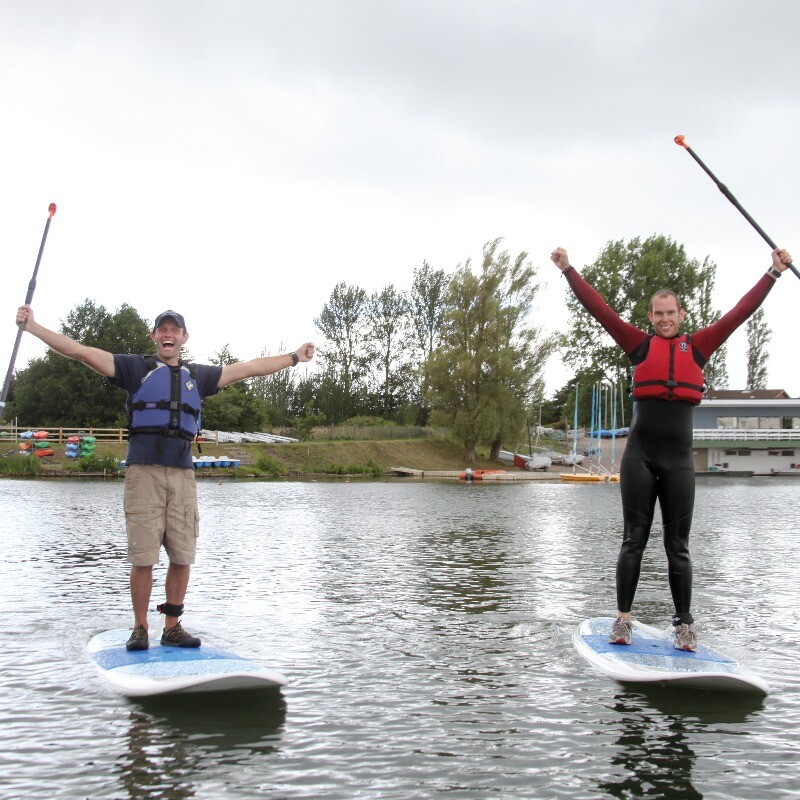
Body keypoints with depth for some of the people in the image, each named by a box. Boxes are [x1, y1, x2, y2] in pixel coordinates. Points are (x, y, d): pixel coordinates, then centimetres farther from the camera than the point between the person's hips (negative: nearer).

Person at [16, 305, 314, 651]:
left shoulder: (198, 375, 20)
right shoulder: (135, 368, 10)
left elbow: (250, 368, 27)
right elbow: (81, 352, 4)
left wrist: (294, 357, 31)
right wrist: (32, 326, -2)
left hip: (182, 473, 3)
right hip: (143, 470, -3)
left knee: (182, 556, 1)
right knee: (143, 557, -5)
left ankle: (172, 628, 12)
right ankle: (140, 629, 7)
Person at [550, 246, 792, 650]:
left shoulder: (698, 346, 10)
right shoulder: (640, 345, 7)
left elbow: (740, 312, 10)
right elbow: (599, 309, 4)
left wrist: (774, 272, 10)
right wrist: (568, 270, 1)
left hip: (679, 458, 1)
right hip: (639, 455, -1)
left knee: (677, 546, 5)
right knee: (634, 540, 1)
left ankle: (684, 624, 10)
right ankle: (623, 619, 4)